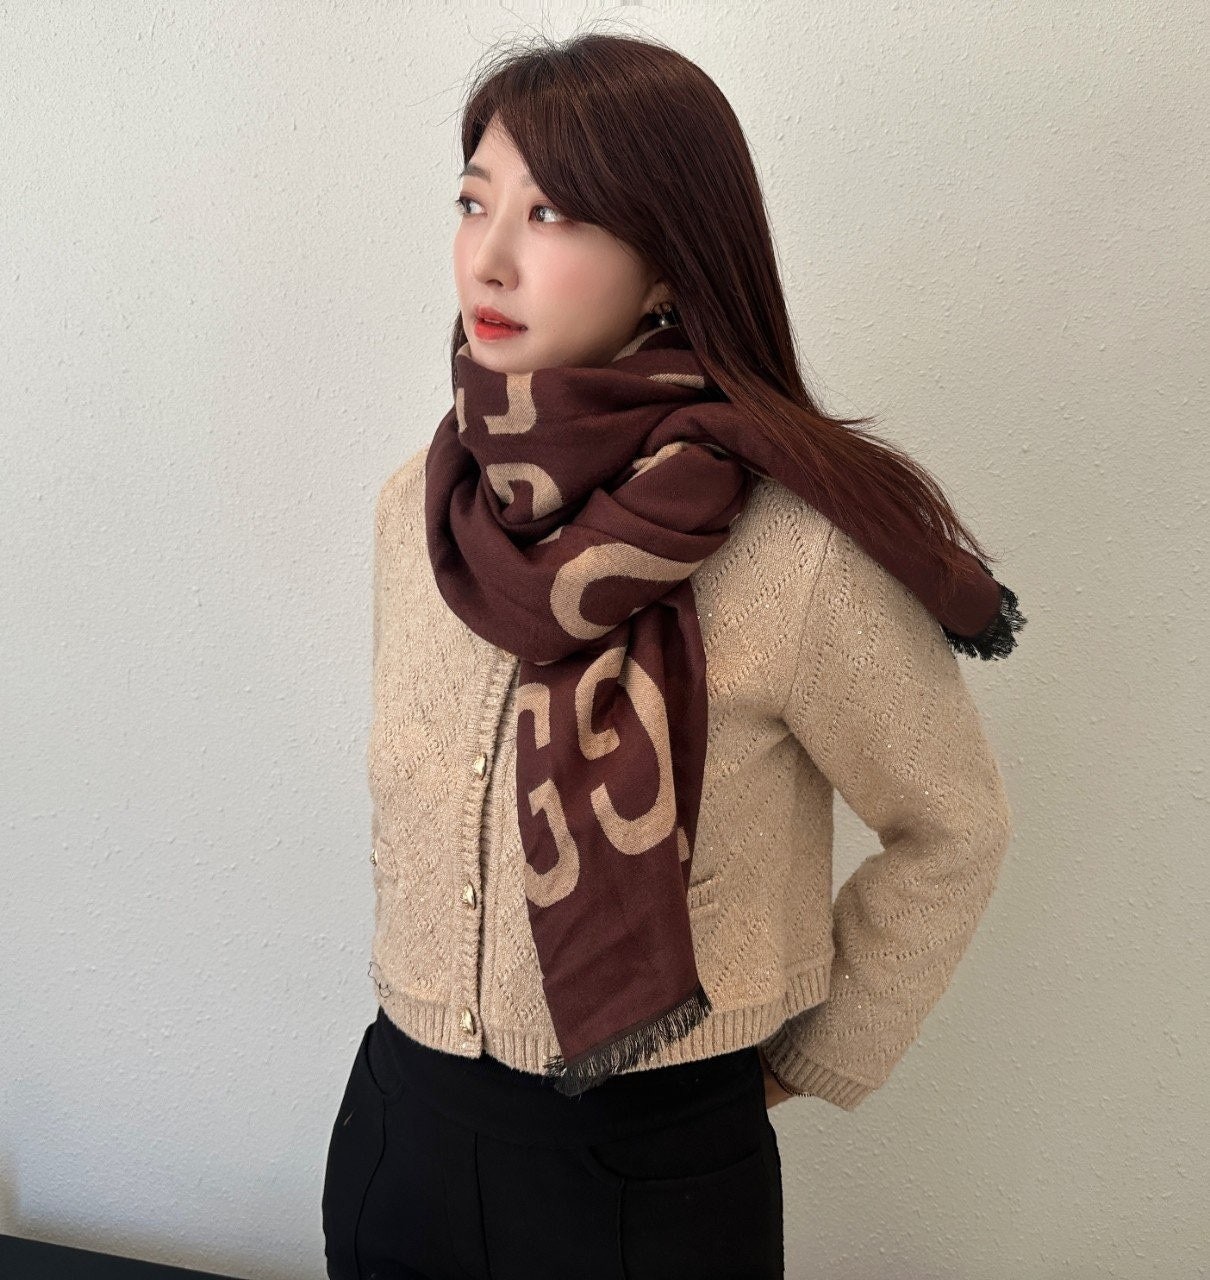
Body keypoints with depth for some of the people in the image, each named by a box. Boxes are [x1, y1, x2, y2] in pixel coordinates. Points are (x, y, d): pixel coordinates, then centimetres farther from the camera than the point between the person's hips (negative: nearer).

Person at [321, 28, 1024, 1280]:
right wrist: (416, 990, 12)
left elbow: (953, 827, -7)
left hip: (652, 1166, -4)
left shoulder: (796, 550, -22)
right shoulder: (417, 504, -6)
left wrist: (810, 1061, -1)